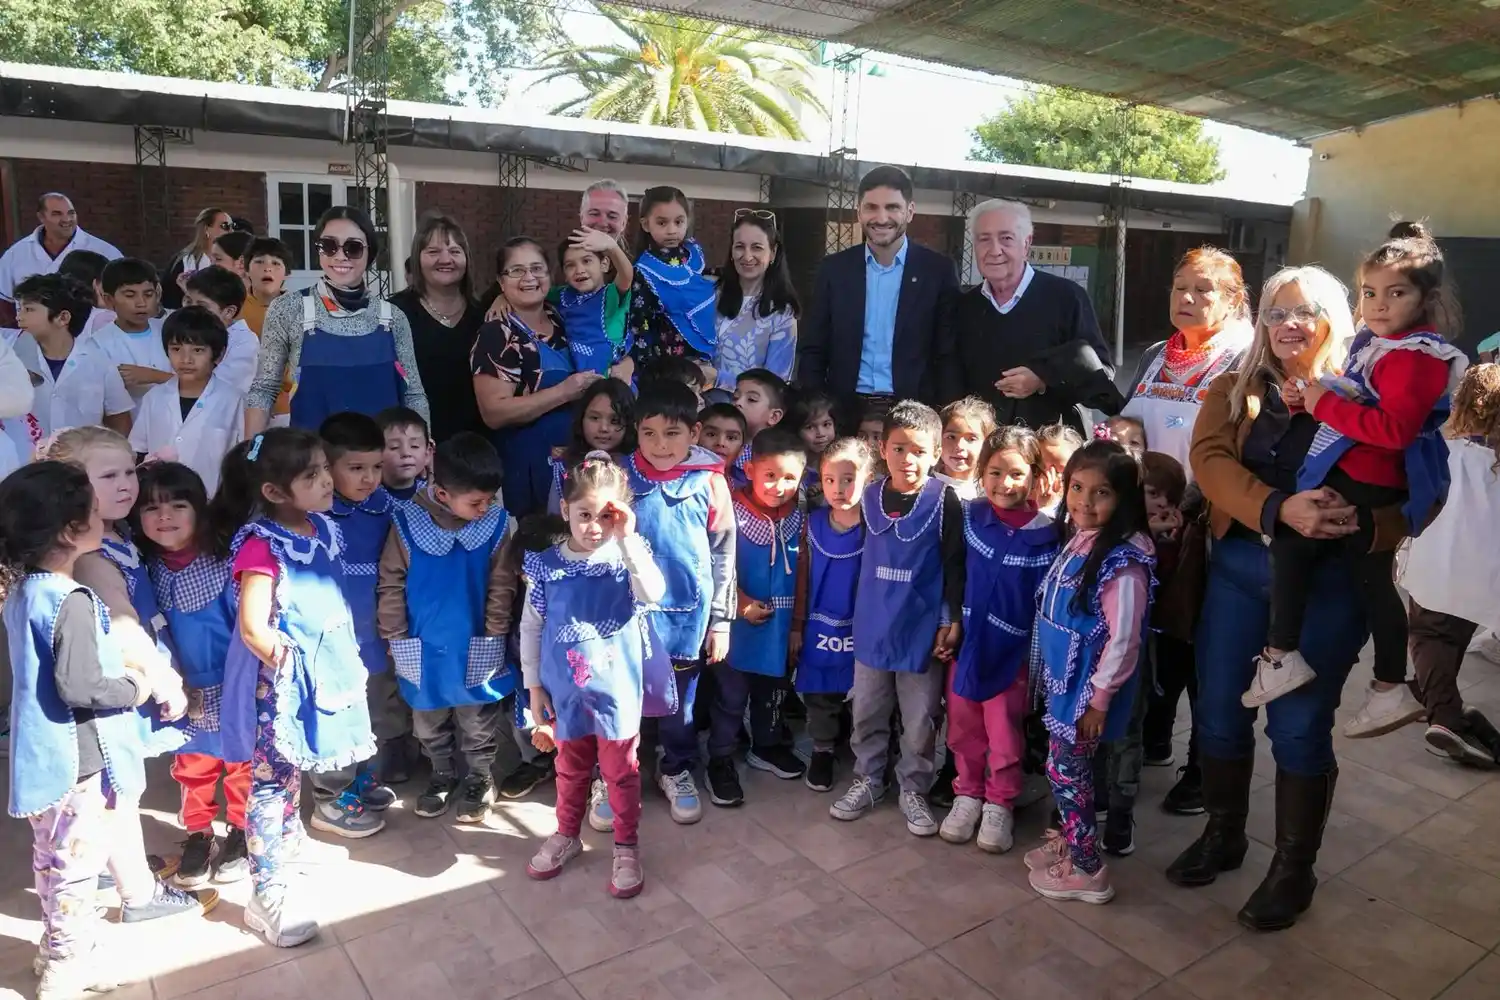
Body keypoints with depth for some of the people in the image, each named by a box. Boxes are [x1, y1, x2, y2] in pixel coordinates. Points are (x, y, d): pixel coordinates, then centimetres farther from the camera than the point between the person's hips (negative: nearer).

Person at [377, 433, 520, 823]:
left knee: (478, 722, 16)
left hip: (477, 648, -1)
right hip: (422, 647, 1)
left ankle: (480, 779, 37)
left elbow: (501, 588, -7)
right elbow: (390, 584, -6)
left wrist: (493, 635, -6)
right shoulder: (407, 523, -15)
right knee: (429, 721, 21)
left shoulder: (497, 524, -15)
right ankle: (442, 775, 43)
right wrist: (396, 636, -4)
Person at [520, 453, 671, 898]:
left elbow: (653, 594, -29)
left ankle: (626, 847, 30)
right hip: (566, 690, 2)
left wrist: (628, 540, -32)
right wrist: (534, 686, 2)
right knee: (570, 769, 21)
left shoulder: (627, 556, -9)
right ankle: (566, 835, 42)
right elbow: (530, 628, 1)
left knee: (621, 771, 12)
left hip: (617, 690, -1)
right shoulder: (547, 565, -7)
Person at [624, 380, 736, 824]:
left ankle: (677, 770, 37)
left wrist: (720, 619, -1)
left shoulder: (709, 482, -8)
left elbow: (724, 557, -2)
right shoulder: (622, 478, -8)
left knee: (680, 698, 17)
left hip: (688, 612, 0)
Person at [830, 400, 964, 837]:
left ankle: (914, 790, 27)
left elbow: (955, 567, -7)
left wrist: (951, 620, -9)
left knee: (919, 720, 10)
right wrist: (858, 610, 13)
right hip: (872, 624, 4)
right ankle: (868, 779, 33)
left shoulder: (945, 501, -11)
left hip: (923, 628, -3)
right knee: (867, 713, 16)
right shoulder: (870, 496, 0)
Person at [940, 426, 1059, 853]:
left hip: (1011, 649, -3)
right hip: (965, 641, 3)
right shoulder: (970, 516, -5)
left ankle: (1000, 804, 28)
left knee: (1005, 733, 11)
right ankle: (967, 795, 32)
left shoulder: (1044, 534, -13)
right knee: (963, 727, 15)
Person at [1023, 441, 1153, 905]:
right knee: (1068, 765, 19)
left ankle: (1087, 869, 18)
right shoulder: (1078, 540, 3)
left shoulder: (1123, 560, -24)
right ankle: (1070, 840, 37)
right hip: (1065, 676, 8)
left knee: (1065, 768, 3)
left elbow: (1123, 640, -23)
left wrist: (1099, 698, -18)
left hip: (1088, 684, -8)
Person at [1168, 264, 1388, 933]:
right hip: (1238, 568, 3)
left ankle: (1294, 868, 23)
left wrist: (1356, 520, -30)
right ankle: (1223, 835, 33)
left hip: (1328, 579, -3)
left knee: (1298, 726, 3)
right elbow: (1209, 459, -9)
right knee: (1219, 711, 11)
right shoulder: (1233, 390, 9)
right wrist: (1280, 509, -26)